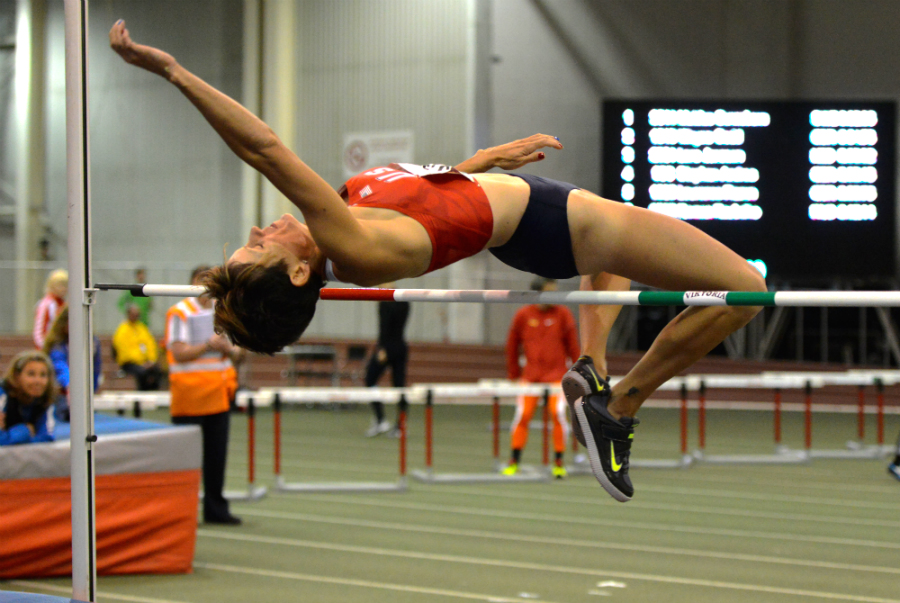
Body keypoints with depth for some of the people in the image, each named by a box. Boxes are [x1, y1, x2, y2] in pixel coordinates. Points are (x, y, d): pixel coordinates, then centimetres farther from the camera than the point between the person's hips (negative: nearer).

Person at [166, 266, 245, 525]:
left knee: (217, 454, 7)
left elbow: (238, 354, 15)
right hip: (189, 395, -6)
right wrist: (208, 346, -27)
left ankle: (215, 508, 15)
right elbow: (179, 353, -14)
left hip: (219, 394, 6)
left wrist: (229, 349, -8)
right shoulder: (180, 313, -5)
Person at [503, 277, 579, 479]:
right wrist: (513, 374, 14)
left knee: (558, 413, -14)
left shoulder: (563, 314, 0)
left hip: (557, 375, -1)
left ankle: (559, 462, -1)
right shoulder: (523, 315, 2)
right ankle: (514, 462, 4)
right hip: (531, 375, 1)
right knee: (522, 414, -8)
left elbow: (573, 345, 5)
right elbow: (512, 345, 11)